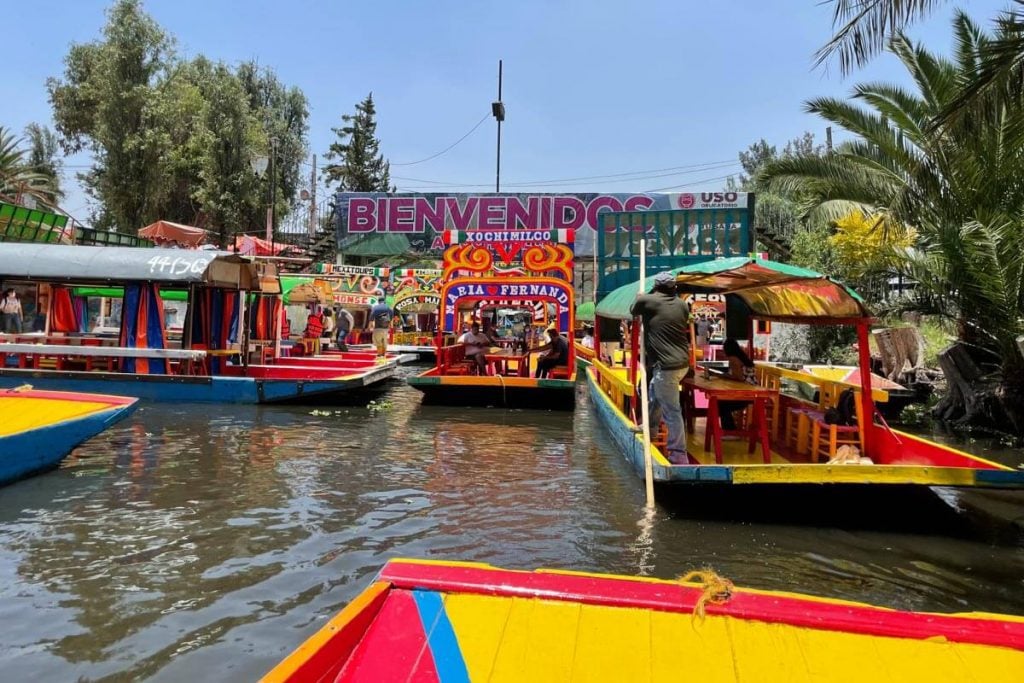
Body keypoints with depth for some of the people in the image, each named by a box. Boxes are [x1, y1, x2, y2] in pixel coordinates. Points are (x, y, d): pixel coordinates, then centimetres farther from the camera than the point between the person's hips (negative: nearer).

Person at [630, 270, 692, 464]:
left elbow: (633, 311, 16)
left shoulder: (647, 300, -6)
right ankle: (650, 425, 47)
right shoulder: (682, 304, 9)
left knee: (671, 411, -4)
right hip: (681, 362, 8)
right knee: (654, 390, 30)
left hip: (666, 365, -8)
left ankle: (679, 455, -1)